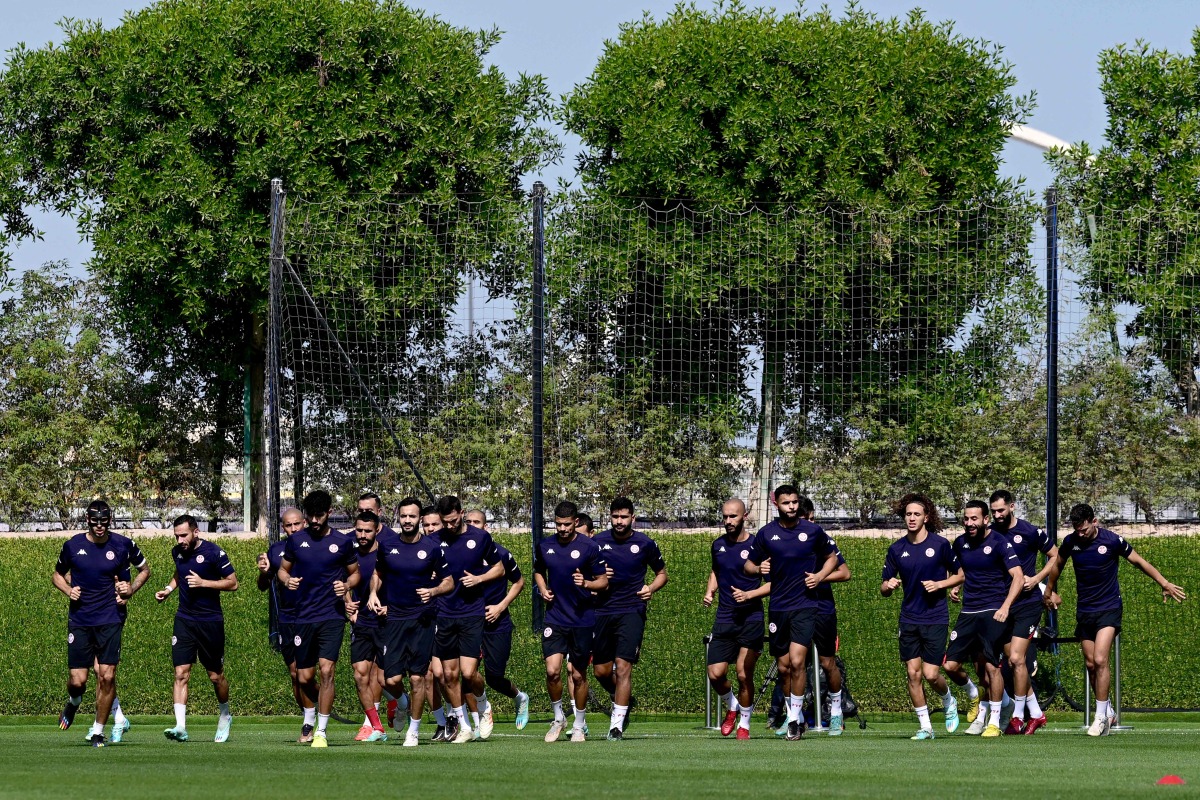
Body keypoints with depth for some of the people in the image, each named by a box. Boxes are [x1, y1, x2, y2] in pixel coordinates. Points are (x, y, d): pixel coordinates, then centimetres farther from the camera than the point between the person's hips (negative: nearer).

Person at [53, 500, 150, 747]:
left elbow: (144, 569, 16)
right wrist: (68, 590, -3)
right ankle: (73, 703, 34)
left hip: (111, 620, -1)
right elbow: (57, 574, 17)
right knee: (77, 680, -4)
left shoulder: (124, 545, -1)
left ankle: (98, 731, 6)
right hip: (79, 621, 1)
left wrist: (131, 589, -1)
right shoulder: (73, 545, 1)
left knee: (107, 676, -9)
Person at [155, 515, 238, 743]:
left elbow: (233, 583, -9)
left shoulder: (213, 553, -13)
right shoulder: (177, 552, 5)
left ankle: (225, 715, 33)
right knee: (181, 673, -9)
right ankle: (180, 727, -15)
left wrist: (203, 583, -19)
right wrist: (169, 588, 10)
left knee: (216, 676, 7)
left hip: (210, 621, -4)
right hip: (184, 619, 4)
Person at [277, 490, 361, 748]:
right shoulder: (296, 540, 6)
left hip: (332, 617, -3)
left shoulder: (342, 542, 2)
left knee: (326, 670, -15)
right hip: (303, 617, 3)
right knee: (304, 678, 4)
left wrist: (346, 585, -9)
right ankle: (323, 706, 35)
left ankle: (321, 732, -10)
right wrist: (287, 580, -6)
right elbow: (283, 569, 17)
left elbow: (355, 573, 13)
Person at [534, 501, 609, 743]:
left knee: (579, 675, 5)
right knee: (552, 670, -12)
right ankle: (558, 718, 9)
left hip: (582, 620, -2)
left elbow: (603, 582, -1)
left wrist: (586, 584, -21)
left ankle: (579, 726, 20)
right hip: (554, 619, 2)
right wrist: (542, 589, 3)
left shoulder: (589, 547, -6)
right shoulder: (544, 546, 4)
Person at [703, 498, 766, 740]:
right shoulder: (718, 545, 8)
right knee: (715, 674, -4)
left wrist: (748, 595, -17)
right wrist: (709, 592, 9)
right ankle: (732, 707, 25)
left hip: (751, 618, -4)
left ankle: (744, 723, 12)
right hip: (724, 618, 4)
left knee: (744, 674, -7)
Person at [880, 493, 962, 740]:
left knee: (931, 674, -7)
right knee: (913, 673, -1)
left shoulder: (940, 545, -5)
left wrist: (940, 584, -12)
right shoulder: (897, 549, 4)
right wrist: (888, 586, -15)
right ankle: (925, 726, 10)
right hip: (909, 619, 3)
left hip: (935, 619, -3)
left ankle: (949, 703, 25)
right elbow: (884, 588, 9)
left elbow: (960, 575, 5)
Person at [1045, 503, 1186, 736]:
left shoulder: (1112, 541, -13)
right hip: (1084, 610, 4)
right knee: (1090, 664, 3)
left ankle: (1101, 716, -11)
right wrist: (1050, 591, 29)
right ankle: (1108, 711, 18)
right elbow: (1058, 564, 18)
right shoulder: (1070, 541, -3)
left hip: (1109, 609, -4)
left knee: (1100, 660, -18)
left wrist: (1165, 584, -4)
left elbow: (1139, 562, -1)